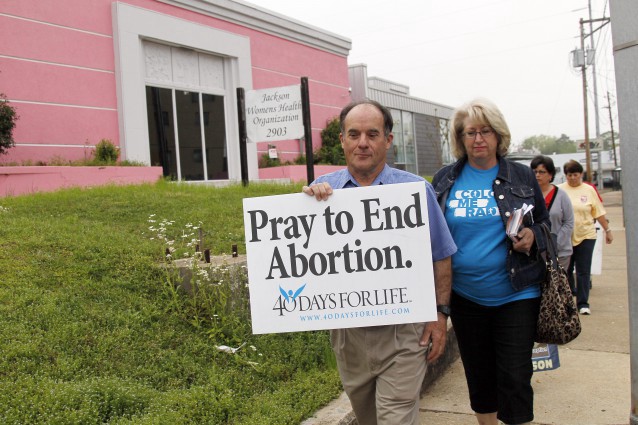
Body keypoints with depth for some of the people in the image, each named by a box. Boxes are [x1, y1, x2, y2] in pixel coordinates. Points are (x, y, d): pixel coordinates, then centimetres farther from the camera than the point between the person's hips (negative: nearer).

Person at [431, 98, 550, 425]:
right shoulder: (445, 179, 3)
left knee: (515, 379, 0)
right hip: (464, 297, 2)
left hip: (516, 295, -2)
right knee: (478, 375, 15)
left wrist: (532, 236, -14)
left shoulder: (521, 176, 0)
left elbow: (546, 224, 8)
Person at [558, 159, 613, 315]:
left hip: (586, 236, 0)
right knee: (566, 270, 10)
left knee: (583, 272, 0)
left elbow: (599, 213, 7)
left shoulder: (589, 190, 3)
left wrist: (607, 230, 8)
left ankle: (583, 303, 5)